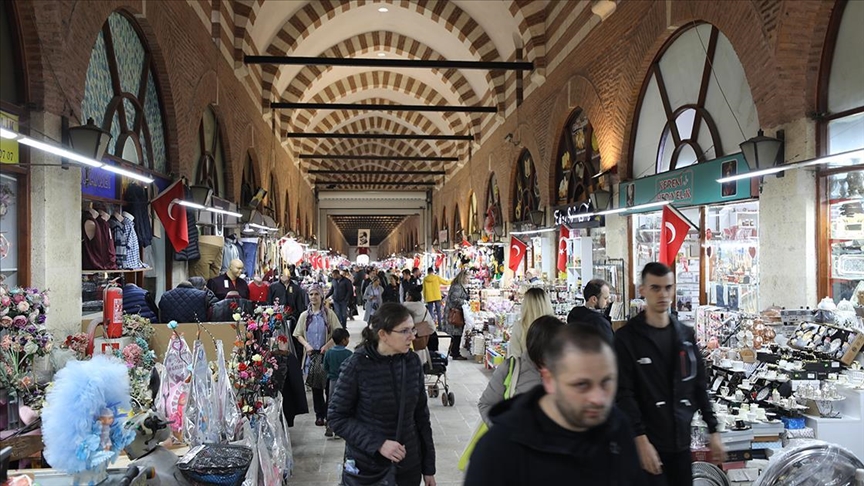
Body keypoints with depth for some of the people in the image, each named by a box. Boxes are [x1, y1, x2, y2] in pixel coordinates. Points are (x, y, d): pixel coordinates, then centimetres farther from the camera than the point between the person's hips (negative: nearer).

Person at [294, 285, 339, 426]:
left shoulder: (329, 314, -2)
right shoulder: (304, 315, 6)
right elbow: (298, 334, 9)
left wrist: (327, 345, -15)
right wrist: (306, 345, -8)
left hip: (326, 354, -2)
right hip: (311, 354, 2)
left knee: (329, 384, -3)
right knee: (315, 386, 8)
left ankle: (328, 413, 14)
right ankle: (319, 414, 19)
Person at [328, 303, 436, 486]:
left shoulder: (412, 362, -4)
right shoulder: (357, 365, -16)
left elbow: (421, 414, 3)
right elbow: (337, 418, -12)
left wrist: (429, 467, 5)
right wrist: (377, 444, -22)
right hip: (366, 466, -3)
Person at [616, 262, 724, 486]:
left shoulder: (686, 335, 10)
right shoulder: (627, 337, -8)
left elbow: (698, 386, 13)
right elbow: (624, 394, -12)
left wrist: (713, 430, 10)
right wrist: (641, 439, -19)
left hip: (681, 441, 5)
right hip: (649, 442, -5)